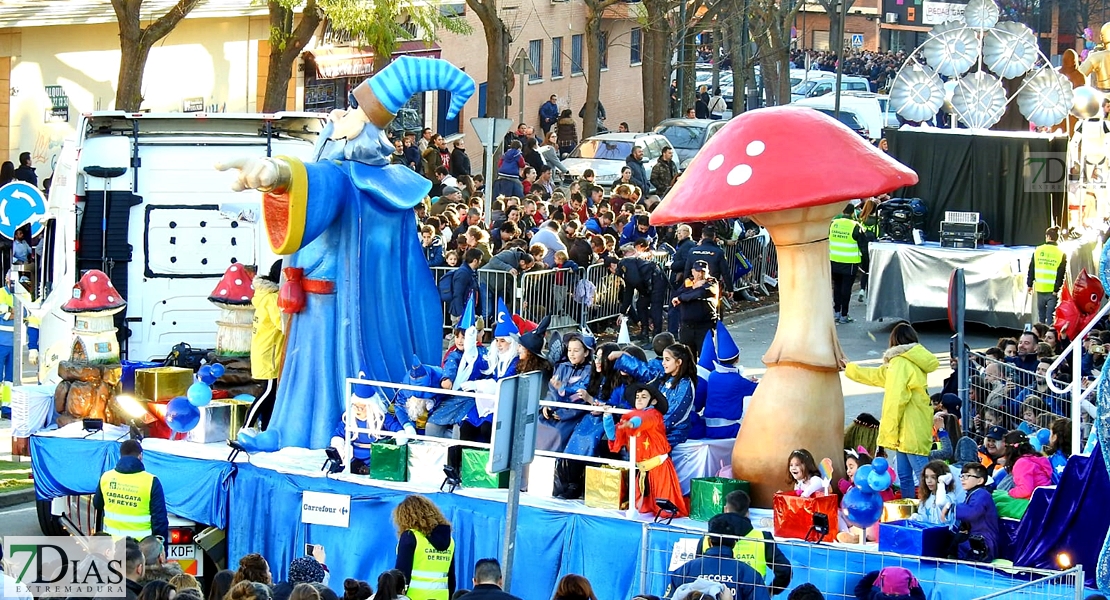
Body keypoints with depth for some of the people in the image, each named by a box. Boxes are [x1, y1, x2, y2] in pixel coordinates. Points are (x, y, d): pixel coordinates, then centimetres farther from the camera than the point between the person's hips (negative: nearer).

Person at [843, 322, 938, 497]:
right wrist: (850, 369, 47)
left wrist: (889, 432, -15)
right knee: (904, 476, 11)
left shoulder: (901, 363, -10)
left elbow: (896, 400, -18)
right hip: (909, 430, 10)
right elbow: (877, 375, 36)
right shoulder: (913, 362, 21)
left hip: (910, 430, -10)